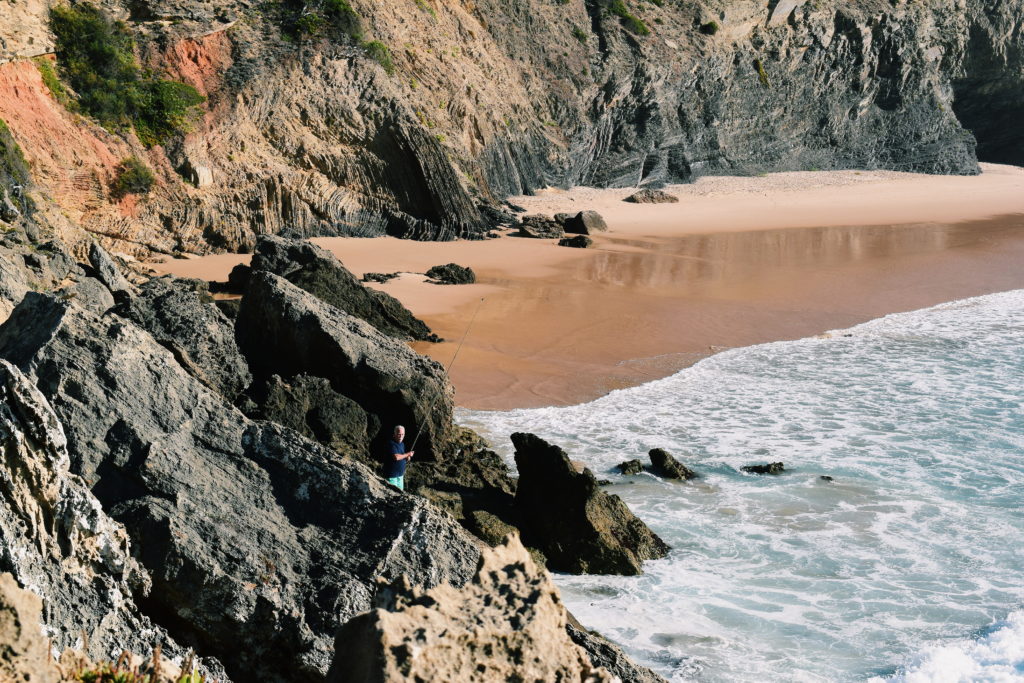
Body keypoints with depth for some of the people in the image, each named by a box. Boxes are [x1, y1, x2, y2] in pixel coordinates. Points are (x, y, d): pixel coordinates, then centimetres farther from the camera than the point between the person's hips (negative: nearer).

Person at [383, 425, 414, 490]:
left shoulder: (402, 444, 12)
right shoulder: (391, 444, -17)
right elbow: (396, 457, -29)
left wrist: (407, 459, -1)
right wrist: (408, 454, -16)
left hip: (400, 474, 9)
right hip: (392, 474, -9)